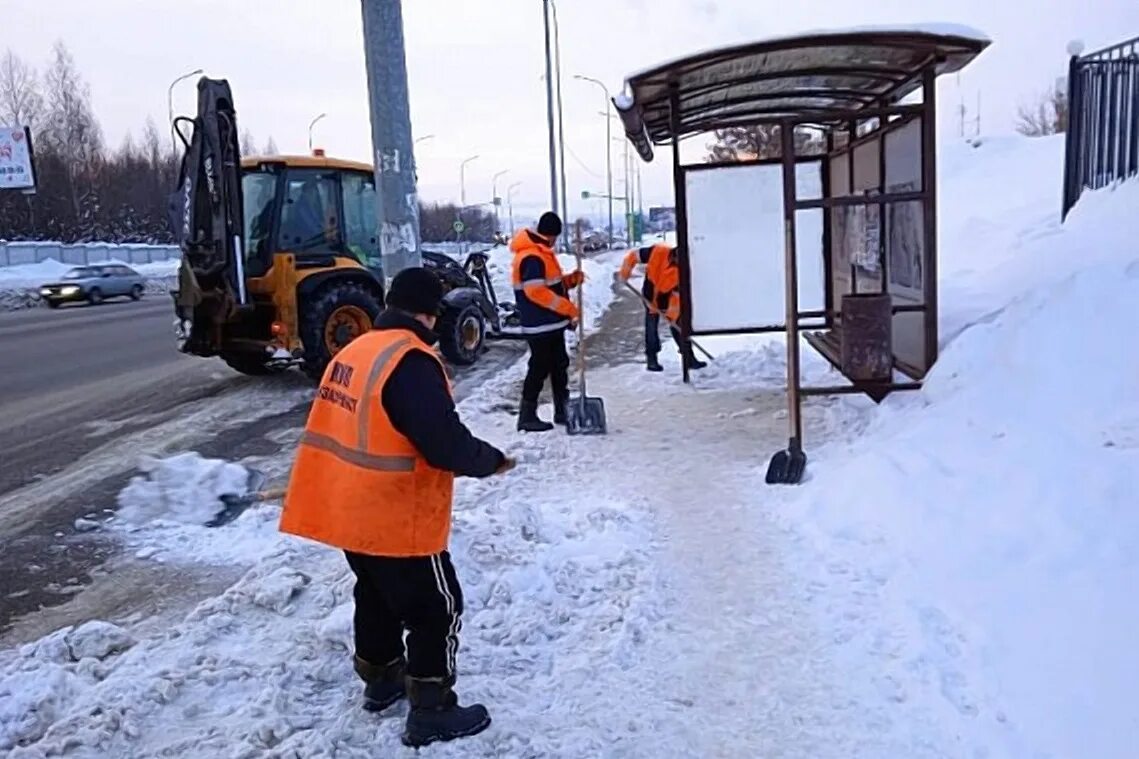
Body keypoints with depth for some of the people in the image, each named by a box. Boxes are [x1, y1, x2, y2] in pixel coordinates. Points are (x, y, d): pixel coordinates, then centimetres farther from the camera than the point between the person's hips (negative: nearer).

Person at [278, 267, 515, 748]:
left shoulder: (355, 350, 7)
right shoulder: (411, 361, -22)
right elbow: (446, 444, -25)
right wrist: (492, 460, -7)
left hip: (348, 508, 9)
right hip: (395, 518, -9)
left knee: (377, 596, 26)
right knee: (438, 609, 6)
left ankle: (381, 680, 42)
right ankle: (431, 712, 15)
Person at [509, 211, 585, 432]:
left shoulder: (542, 252, 16)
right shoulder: (531, 256, -19)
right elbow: (536, 291, -27)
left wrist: (571, 280, 3)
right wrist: (568, 308, -22)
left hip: (552, 322, 11)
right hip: (540, 325, -11)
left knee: (559, 365, 15)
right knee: (539, 368, -6)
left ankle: (562, 411, 25)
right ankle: (527, 416, 0)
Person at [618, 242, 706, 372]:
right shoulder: (656, 252, -29)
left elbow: (677, 294, -24)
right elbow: (633, 256, -16)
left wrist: (673, 315, -28)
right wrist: (625, 273, -13)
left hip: (669, 296, 1)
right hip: (650, 294, 0)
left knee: (677, 325, 1)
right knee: (651, 325, -1)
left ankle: (689, 358, 7)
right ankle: (651, 359, 6)